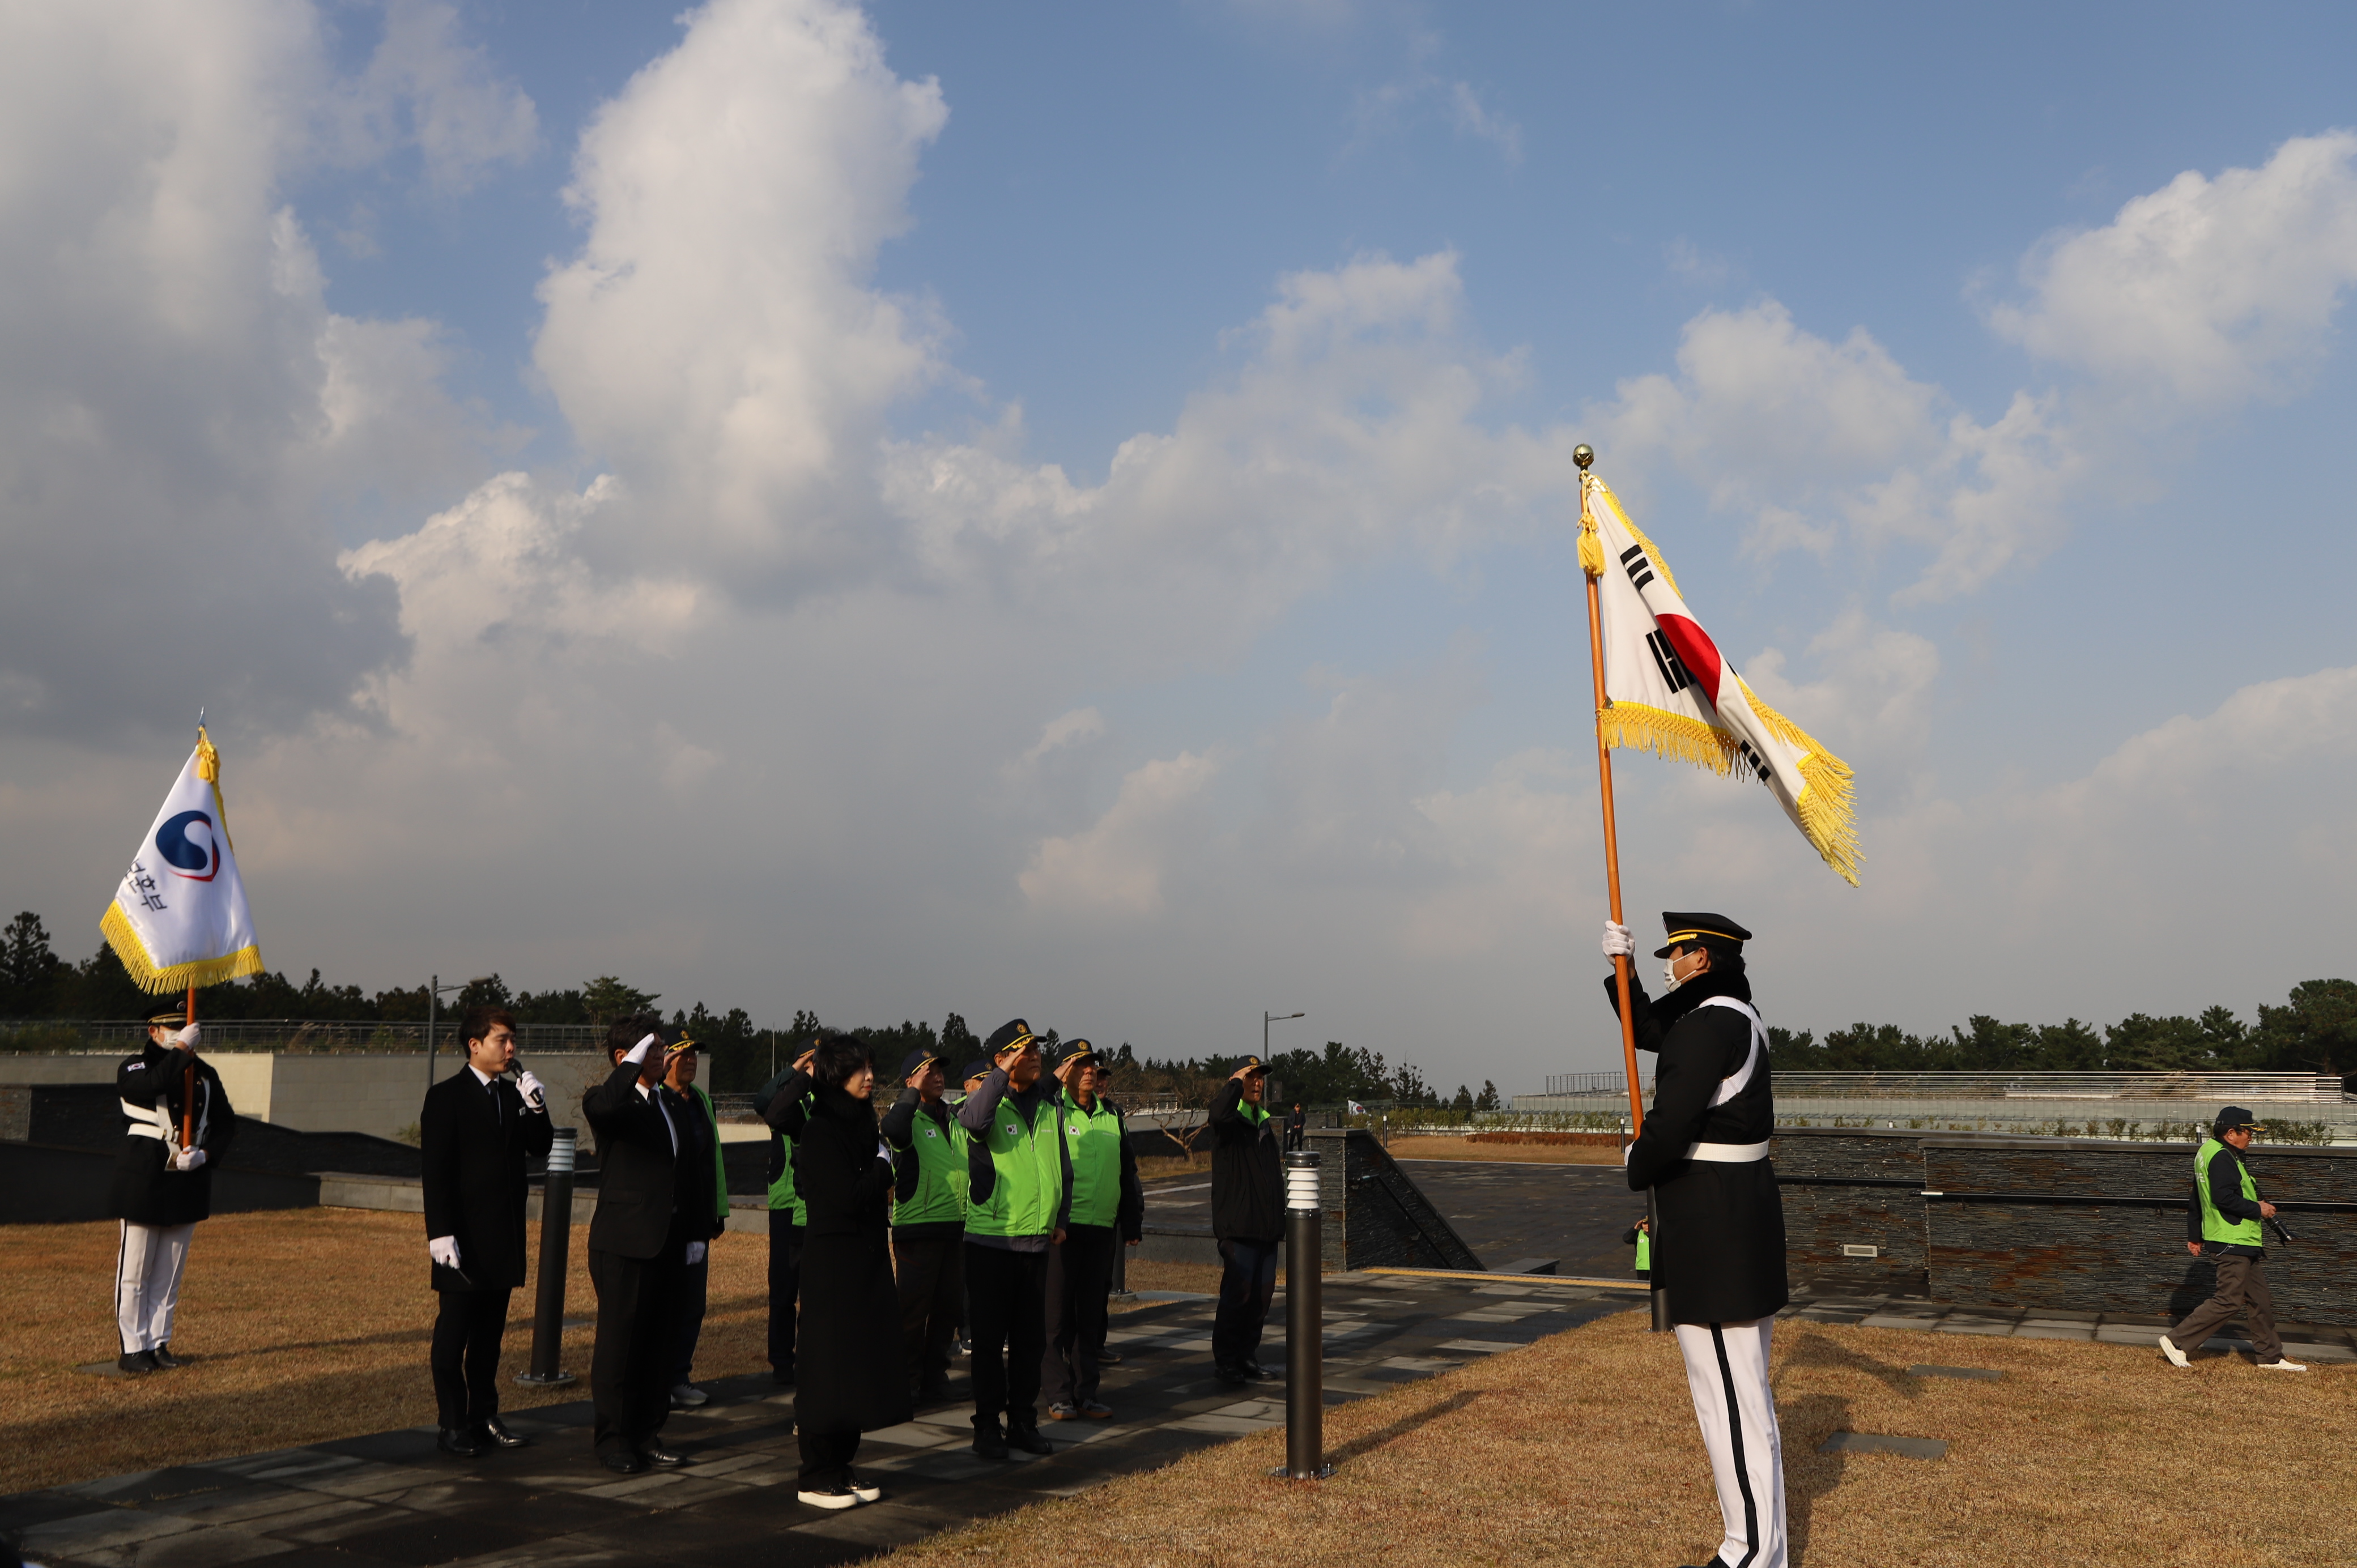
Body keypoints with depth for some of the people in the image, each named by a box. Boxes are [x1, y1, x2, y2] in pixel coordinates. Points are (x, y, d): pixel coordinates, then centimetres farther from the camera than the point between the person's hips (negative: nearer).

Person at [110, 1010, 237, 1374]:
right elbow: (151, 1086, -28)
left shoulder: (205, 1074, 11)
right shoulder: (134, 1068, -3)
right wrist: (180, 1051, -21)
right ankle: (132, 1348, 10)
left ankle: (159, 1345, 19)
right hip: (144, 1184, -4)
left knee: (169, 1274, 10)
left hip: (188, 1186, 5)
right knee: (135, 1272, 2)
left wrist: (205, 1154, -7)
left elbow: (226, 1123, 10)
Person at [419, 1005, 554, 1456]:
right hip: (464, 1239, -6)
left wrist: (536, 1108, -6)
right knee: (454, 1331, 1)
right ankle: (453, 1426, 7)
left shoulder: (514, 1094, 13)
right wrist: (440, 1233, -18)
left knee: (490, 1330, 12)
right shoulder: (446, 1097, -7)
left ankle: (484, 1417, 20)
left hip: (505, 1234, 6)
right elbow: (435, 1170, -11)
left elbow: (541, 1148, 10)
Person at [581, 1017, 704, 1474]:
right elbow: (599, 1107, -33)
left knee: (661, 1344, 11)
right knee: (619, 1342, 1)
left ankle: (648, 1433, 21)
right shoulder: (613, 1101, -5)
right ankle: (612, 1437, 12)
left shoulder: (674, 1106, 15)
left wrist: (697, 1233, 11)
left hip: (669, 1246, 6)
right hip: (623, 1244, -6)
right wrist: (634, 1064, -25)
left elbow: (695, 1172, 17)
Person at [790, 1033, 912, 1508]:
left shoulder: (860, 1123, 11)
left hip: (867, 1259, 8)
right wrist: (882, 1166, -10)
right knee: (830, 1367, -2)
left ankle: (840, 1468, 21)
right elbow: (849, 1197, -22)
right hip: (834, 1263, -8)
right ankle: (817, 1479, 8)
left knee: (862, 1363, 11)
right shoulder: (821, 1131, -15)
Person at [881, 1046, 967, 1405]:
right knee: (913, 1308, -3)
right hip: (917, 1226, -6)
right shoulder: (908, 1116, -4)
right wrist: (914, 1092, -21)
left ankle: (935, 1376, 22)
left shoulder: (956, 1116, 16)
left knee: (949, 1306, 11)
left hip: (957, 1225, 6)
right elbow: (893, 1129, -30)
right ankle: (906, 1382, 7)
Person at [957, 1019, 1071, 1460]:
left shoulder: (1050, 1107, 10)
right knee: (990, 1339, 2)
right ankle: (988, 1426, 13)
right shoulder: (989, 1104, -8)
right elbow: (973, 1120, -34)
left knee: (1031, 1339, 12)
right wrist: (1003, 1073, -31)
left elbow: (1064, 1168, 20)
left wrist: (1061, 1217, 13)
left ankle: (1023, 1423, 23)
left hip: (1037, 1241, 6)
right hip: (990, 1241, -5)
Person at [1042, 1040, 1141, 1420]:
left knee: (1091, 1313, 11)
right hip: (1061, 1227, -5)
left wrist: (1132, 1219, 22)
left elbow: (1128, 1170, 23)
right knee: (1056, 1313, -1)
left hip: (1102, 1229, 6)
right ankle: (1058, 1394, 7)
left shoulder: (1112, 1114, 16)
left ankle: (1087, 1392, 18)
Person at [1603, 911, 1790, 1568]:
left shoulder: (1708, 1025, -19)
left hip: (1710, 1223, -11)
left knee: (1728, 1389, -2)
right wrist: (1621, 965, 13)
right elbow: (1646, 1029, 25)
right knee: (1746, 1385, 17)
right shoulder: (1736, 1015, 13)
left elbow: (1672, 1120, -23)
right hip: (1746, 1207, 11)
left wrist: (1638, 1167, -3)